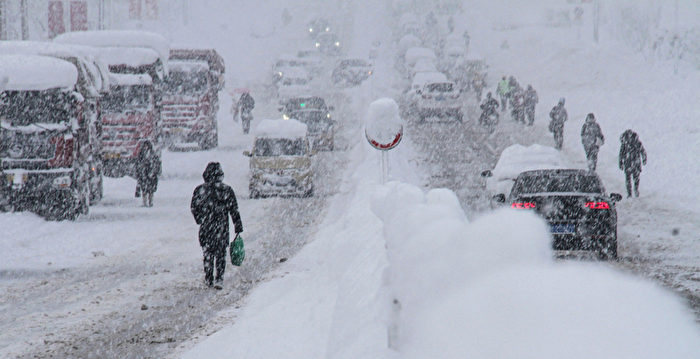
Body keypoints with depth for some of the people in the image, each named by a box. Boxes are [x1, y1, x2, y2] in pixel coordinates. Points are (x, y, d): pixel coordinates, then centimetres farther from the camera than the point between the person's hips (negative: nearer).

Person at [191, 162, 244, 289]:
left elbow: (193, 208, 4)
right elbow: (234, 210, -2)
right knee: (221, 254, 10)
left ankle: (209, 280, 17)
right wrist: (238, 227, 3)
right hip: (222, 228, 0)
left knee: (208, 254, 13)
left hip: (206, 227, 0)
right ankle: (219, 280, 3)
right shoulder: (227, 190, -5)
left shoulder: (200, 190, -6)